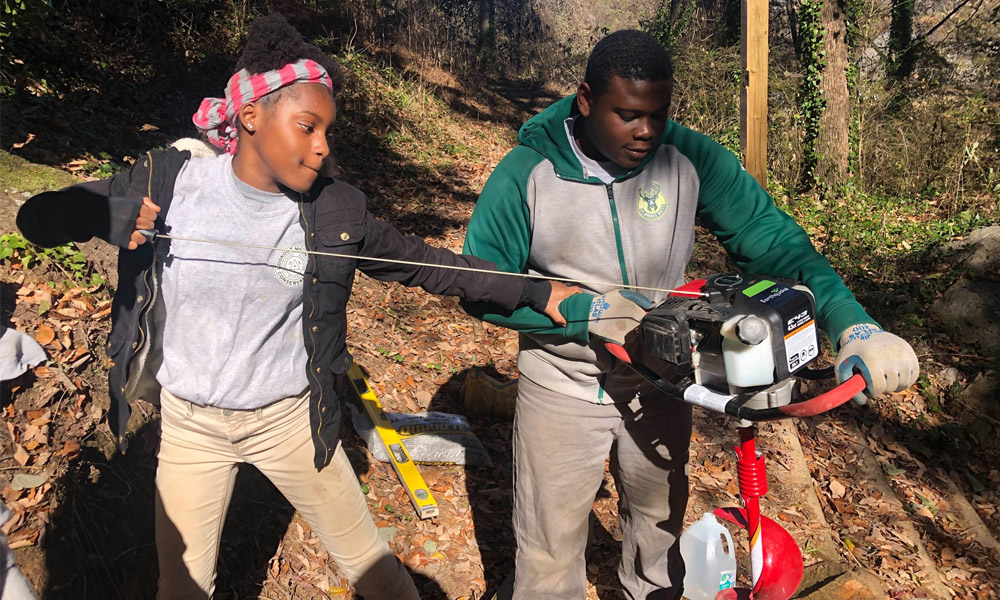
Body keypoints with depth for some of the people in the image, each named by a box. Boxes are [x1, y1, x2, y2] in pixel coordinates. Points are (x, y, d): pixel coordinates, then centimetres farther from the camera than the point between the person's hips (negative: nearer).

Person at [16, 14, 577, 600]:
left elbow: (428, 263, -6)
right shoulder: (168, 181, -11)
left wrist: (536, 293, -11)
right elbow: (38, 217, -4)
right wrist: (115, 215, -26)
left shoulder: (336, 210, -10)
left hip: (289, 421, 0)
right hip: (188, 424, 1)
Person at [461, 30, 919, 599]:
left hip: (660, 381, 3)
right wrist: (588, 311, -24)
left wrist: (854, 324, -28)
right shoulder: (526, 174, -18)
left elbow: (769, 237, -14)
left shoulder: (691, 159, -13)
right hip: (563, 387, -2)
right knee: (551, 545, 10)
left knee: (661, 519, 26)